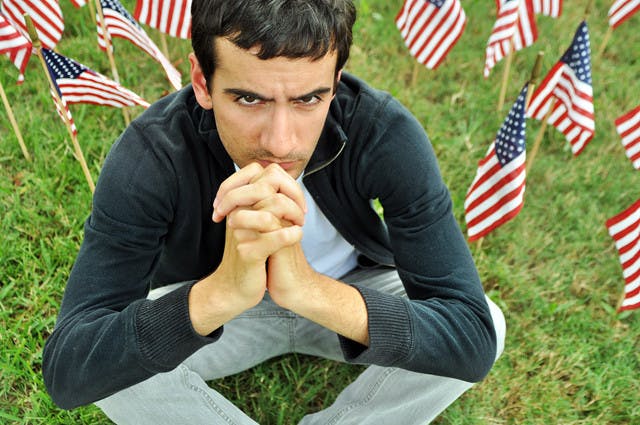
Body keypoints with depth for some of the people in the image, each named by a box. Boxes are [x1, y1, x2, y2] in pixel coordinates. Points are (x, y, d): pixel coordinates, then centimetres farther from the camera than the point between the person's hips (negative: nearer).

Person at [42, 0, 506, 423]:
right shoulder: (150, 154, -31)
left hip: (353, 295, 1)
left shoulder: (388, 135, -30)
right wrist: (220, 292, -52)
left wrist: (312, 290, -50)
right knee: (114, 363, -28)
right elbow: (67, 371, -34)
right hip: (209, 304, 0)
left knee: (490, 325, -23)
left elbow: (475, 341, -33)